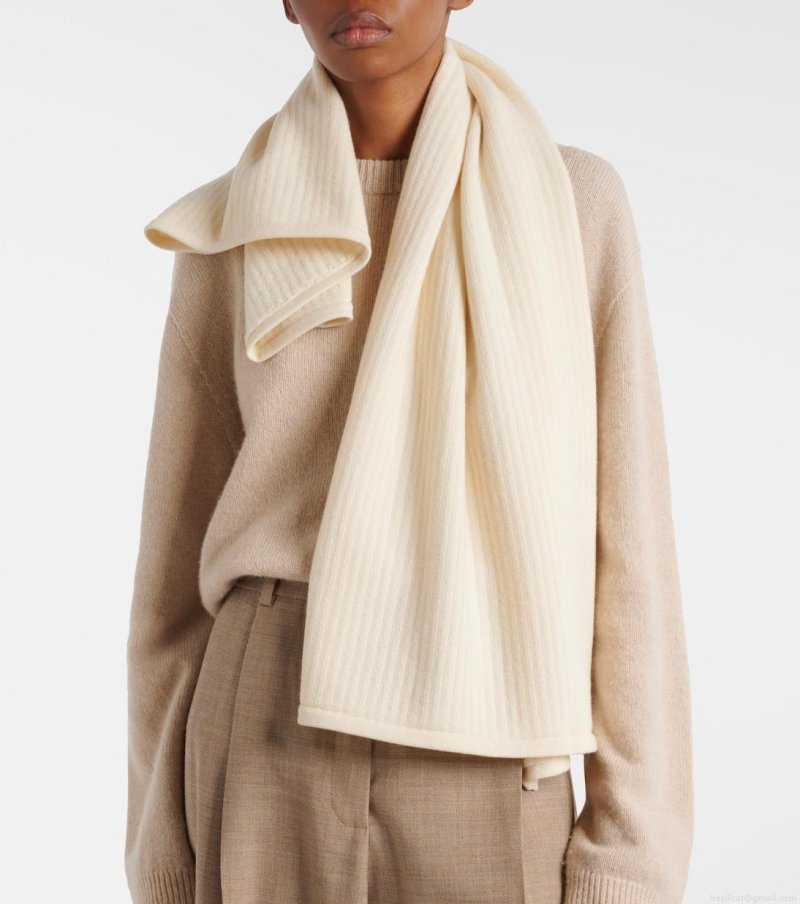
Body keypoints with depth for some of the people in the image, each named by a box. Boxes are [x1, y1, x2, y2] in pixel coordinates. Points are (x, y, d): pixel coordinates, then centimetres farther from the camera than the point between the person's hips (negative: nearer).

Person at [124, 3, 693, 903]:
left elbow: (627, 534, -1)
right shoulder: (230, 234, 5)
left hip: (479, 774, 0)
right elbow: (181, 549, 7)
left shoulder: (574, 202, 2)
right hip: (277, 752, 1)